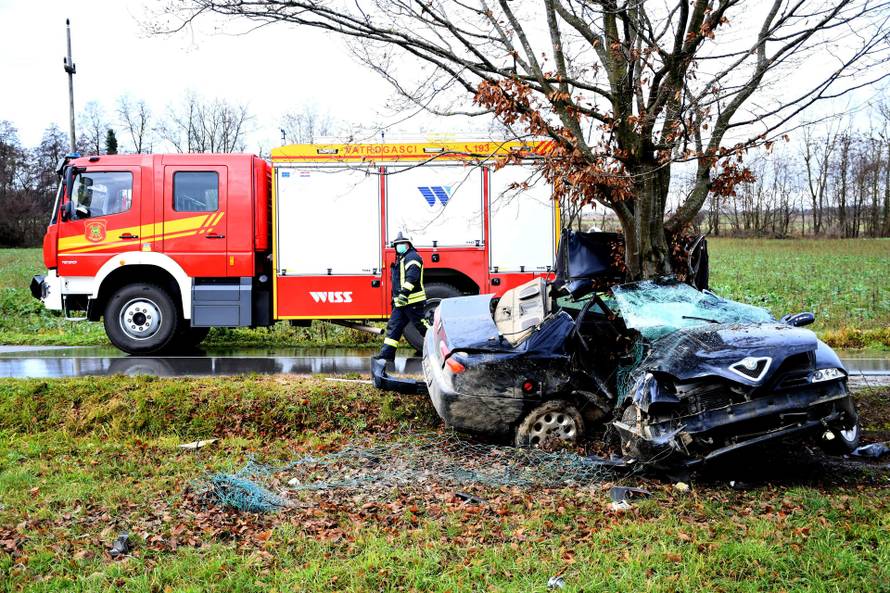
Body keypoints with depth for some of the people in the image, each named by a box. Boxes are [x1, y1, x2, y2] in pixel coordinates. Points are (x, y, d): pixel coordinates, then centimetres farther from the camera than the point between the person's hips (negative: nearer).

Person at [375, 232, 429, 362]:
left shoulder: (412, 257, -9)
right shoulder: (400, 259, 23)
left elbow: (412, 276, -25)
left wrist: (404, 292, -35)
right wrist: (395, 298, 29)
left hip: (413, 302, -10)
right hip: (401, 303, 10)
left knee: (422, 326, -6)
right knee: (393, 326, 5)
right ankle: (387, 353, 6)